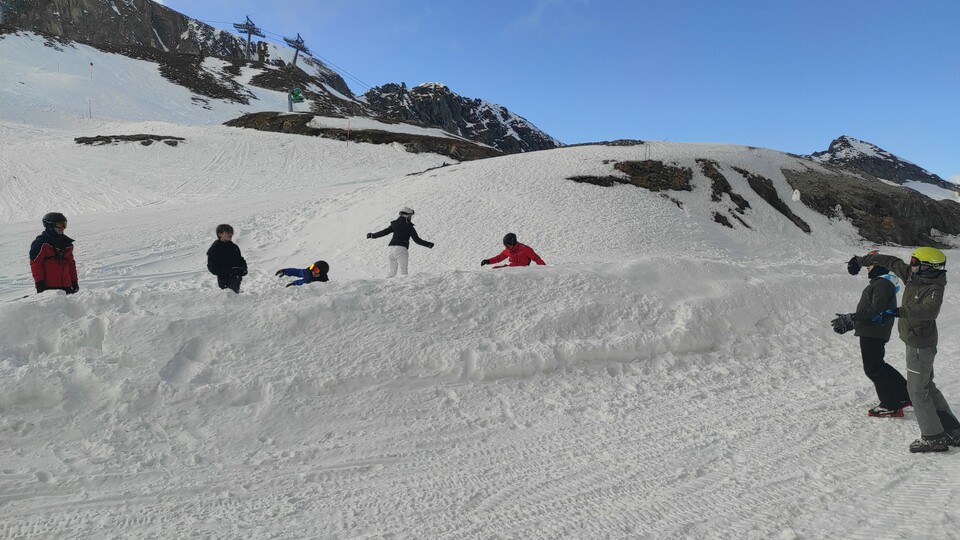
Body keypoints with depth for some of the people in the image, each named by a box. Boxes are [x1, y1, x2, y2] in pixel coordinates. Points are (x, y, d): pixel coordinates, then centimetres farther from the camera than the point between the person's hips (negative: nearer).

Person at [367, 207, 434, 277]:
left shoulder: (395, 224, 14)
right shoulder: (409, 227, 2)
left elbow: (384, 232, 13)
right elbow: (417, 239, -1)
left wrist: (373, 235, 25)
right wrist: (428, 245, 5)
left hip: (392, 247, 5)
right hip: (401, 248, -5)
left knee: (392, 271, 14)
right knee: (403, 271, -6)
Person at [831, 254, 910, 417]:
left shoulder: (882, 285, -14)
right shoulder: (878, 283, 20)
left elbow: (874, 311, -24)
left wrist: (850, 318, -24)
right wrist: (849, 324, 17)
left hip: (873, 334, -10)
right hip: (871, 332, 10)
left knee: (873, 368, -3)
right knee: (878, 366, 19)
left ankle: (891, 406, 5)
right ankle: (906, 395, 26)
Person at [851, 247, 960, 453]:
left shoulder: (935, 289, -23)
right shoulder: (912, 275, 0)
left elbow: (929, 310, -43)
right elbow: (890, 261, 13)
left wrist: (897, 311, -51)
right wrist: (861, 260, 19)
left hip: (920, 345, -9)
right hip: (915, 341, 9)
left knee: (917, 389, -1)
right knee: (926, 386, 17)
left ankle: (933, 438, 9)